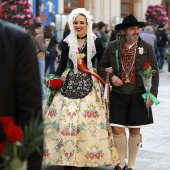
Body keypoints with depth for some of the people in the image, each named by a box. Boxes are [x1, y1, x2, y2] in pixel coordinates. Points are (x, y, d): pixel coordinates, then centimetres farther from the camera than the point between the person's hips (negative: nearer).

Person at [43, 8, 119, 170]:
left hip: (90, 84, -2)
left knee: (89, 120, -5)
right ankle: (67, 156, 3)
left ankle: (87, 157, 4)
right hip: (70, 82, 2)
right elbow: (62, 64, 9)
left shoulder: (95, 41, 1)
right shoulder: (67, 42, 6)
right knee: (66, 118, -6)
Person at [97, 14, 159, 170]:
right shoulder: (112, 47, 1)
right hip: (118, 94, 1)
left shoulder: (146, 48, -1)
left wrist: (152, 94, -7)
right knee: (118, 129, -1)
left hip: (138, 95, -1)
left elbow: (154, 73, 0)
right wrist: (111, 76, -8)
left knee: (135, 130, 6)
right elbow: (101, 67, 11)